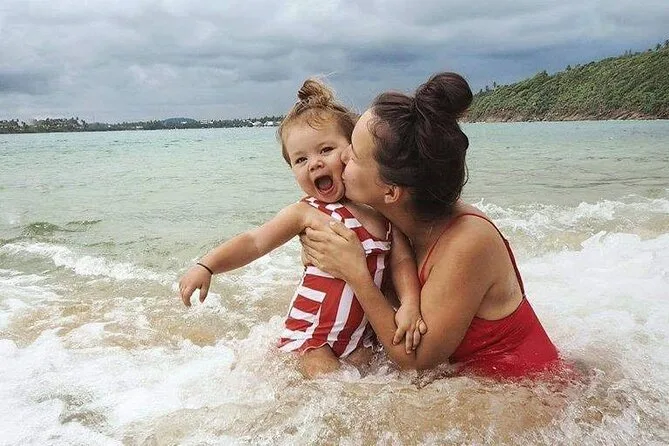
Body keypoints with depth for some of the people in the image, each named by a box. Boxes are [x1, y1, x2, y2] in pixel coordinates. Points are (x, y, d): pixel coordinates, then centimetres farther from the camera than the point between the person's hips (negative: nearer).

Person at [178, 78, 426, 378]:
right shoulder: (307, 213, -10)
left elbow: (402, 259, -1)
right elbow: (254, 242, -11)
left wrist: (410, 304, -17)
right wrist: (205, 266, -23)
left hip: (361, 336, 4)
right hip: (311, 335, -4)